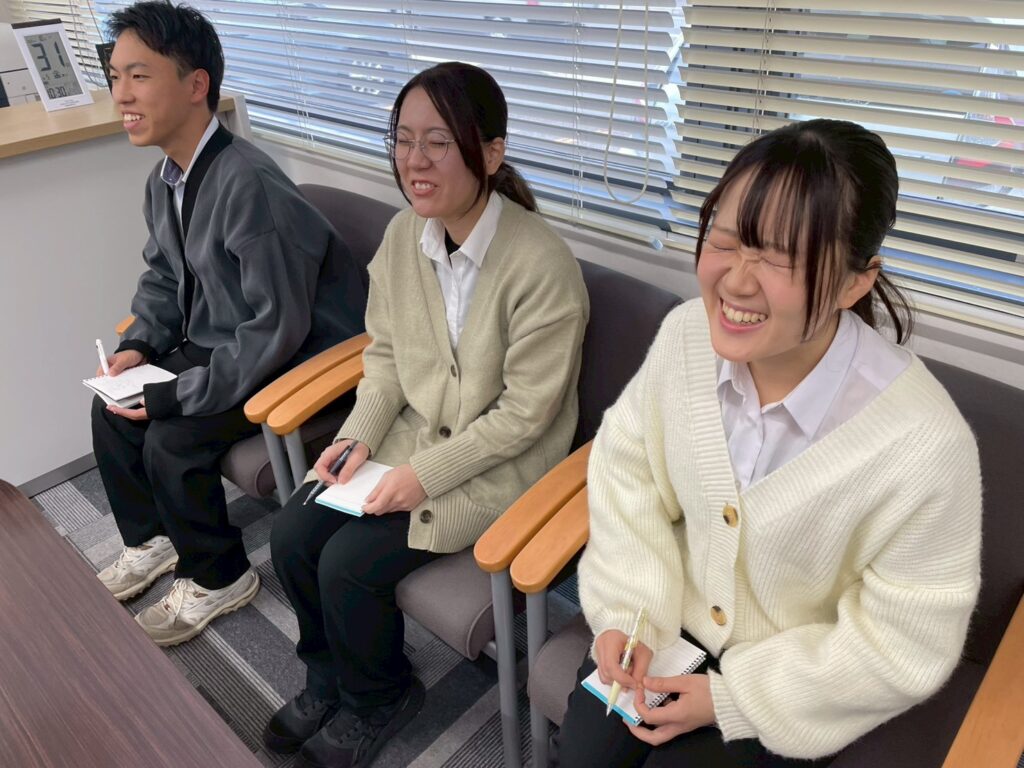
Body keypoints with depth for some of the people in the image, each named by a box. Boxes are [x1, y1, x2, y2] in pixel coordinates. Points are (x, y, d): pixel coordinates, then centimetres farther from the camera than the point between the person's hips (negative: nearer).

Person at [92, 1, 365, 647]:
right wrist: (140, 346, 0)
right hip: (218, 344, 9)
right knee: (111, 406, 5)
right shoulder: (165, 181, 1)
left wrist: (177, 395, -22)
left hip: (299, 357, -9)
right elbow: (164, 276, 18)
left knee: (172, 439, -18)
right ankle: (151, 543, 28)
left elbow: (279, 328, -28)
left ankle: (219, 580, 9)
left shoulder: (250, 185, -28)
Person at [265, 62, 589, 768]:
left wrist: (425, 474, -19)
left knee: (349, 564, -13)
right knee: (292, 536, -2)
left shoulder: (542, 265, -25)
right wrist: (358, 435, -6)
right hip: (410, 433, 7)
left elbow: (524, 413, -19)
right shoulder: (404, 234, -4)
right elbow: (385, 353, 7)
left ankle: (381, 700, 22)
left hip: (496, 465, -6)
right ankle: (329, 680, 28)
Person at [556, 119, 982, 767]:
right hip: (679, 619, 3)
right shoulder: (686, 334, -21)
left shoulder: (926, 445, -32)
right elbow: (629, 467, -4)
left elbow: (905, 646, -18)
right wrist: (628, 608, -11)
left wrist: (731, 697, -14)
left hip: (804, 679, -2)